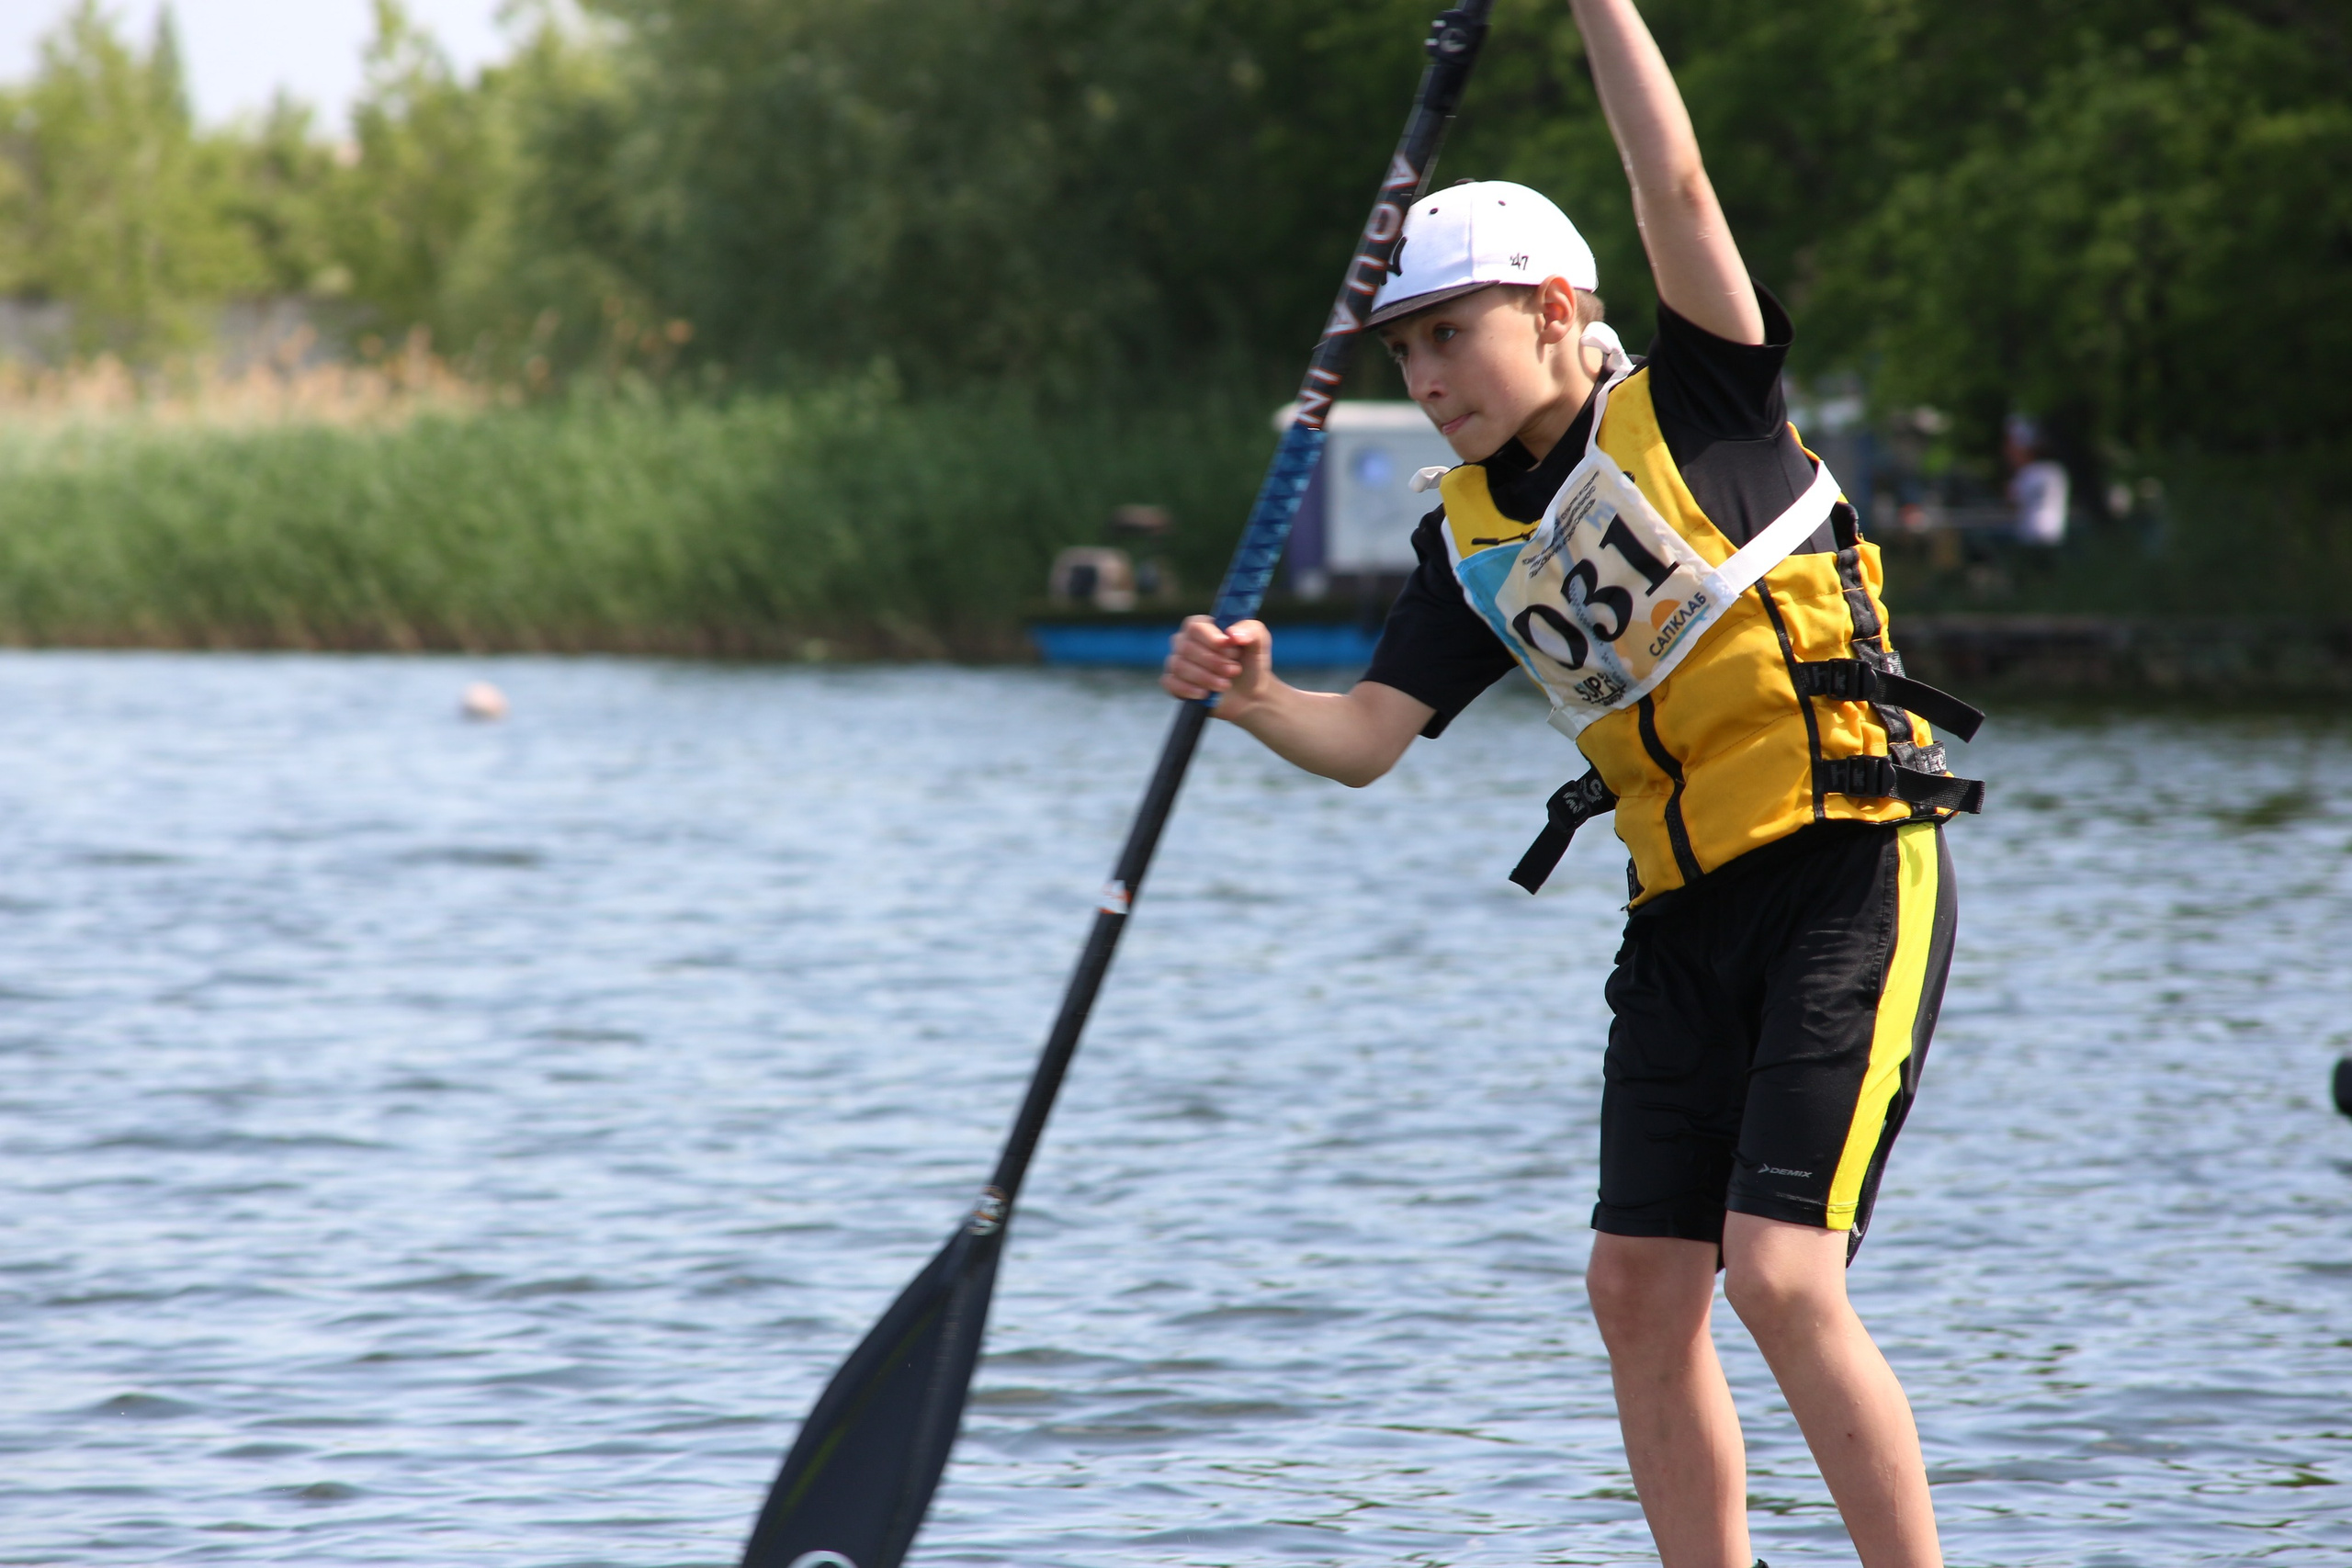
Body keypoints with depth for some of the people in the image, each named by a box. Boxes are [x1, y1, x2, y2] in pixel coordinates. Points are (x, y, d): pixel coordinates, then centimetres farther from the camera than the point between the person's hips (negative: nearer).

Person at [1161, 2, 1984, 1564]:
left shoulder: (1697, 408, -4)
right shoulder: (1475, 540, 11)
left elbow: (1677, 188, -17)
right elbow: (1367, 736, 4)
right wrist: (1255, 699, -15)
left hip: (1849, 877, -7)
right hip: (1686, 917, 7)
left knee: (1782, 1279, -16)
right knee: (1643, 1288, 1)